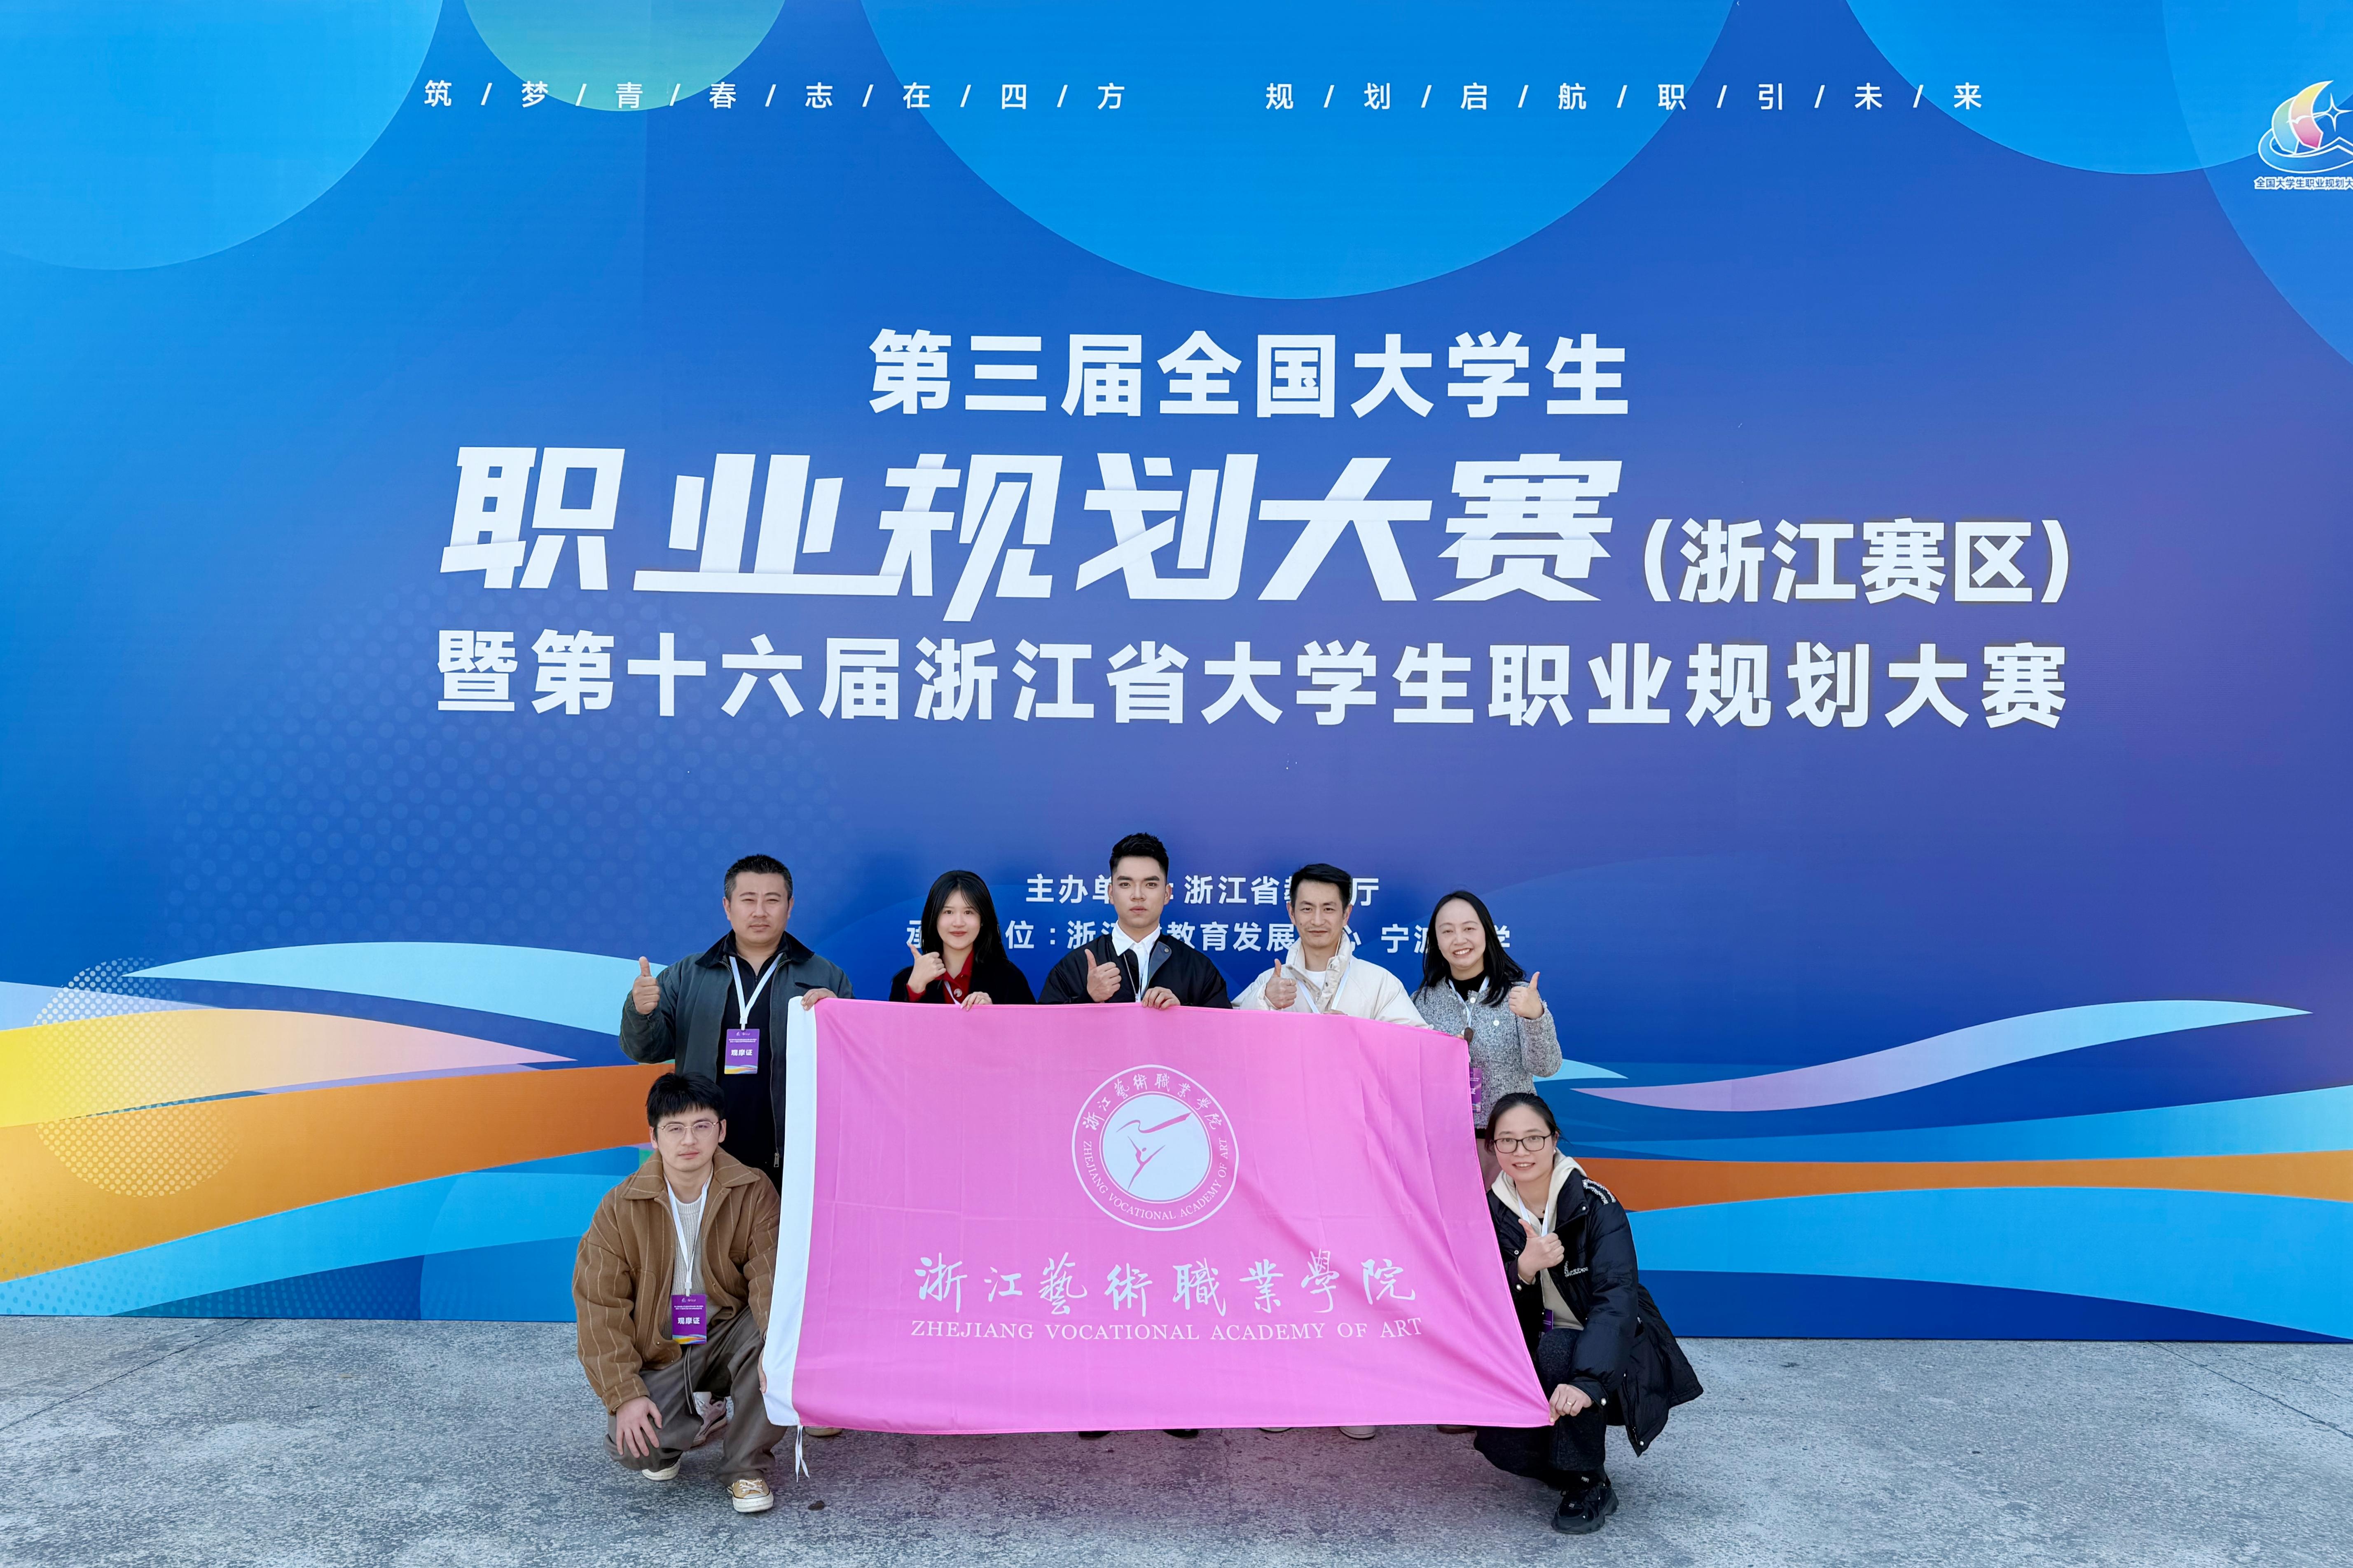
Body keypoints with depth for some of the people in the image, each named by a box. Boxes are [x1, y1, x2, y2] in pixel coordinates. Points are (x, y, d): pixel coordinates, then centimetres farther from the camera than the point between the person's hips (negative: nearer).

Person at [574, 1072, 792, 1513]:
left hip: (727, 1338, 0)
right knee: (632, 1444, -26)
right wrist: (625, 1394, -18)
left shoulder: (753, 1193, -11)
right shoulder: (620, 1208, -10)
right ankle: (687, 1418, 14)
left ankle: (745, 1468, -9)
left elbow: (772, 1277, -20)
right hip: (657, 1354, 0)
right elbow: (601, 1307, -9)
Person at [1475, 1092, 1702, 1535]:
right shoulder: (1493, 1213, -6)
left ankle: (1591, 1485, -14)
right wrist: (1523, 1269, -33)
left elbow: (1616, 1298, -32)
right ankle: (1584, 1444, 12)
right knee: (1500, 1442, -20)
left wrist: (1587, 1381, -48)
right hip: (1541, 1353, 4)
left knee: (1557, 1349, -35)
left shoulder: (1595, 1206, -20)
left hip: (1615, 1355, -4)